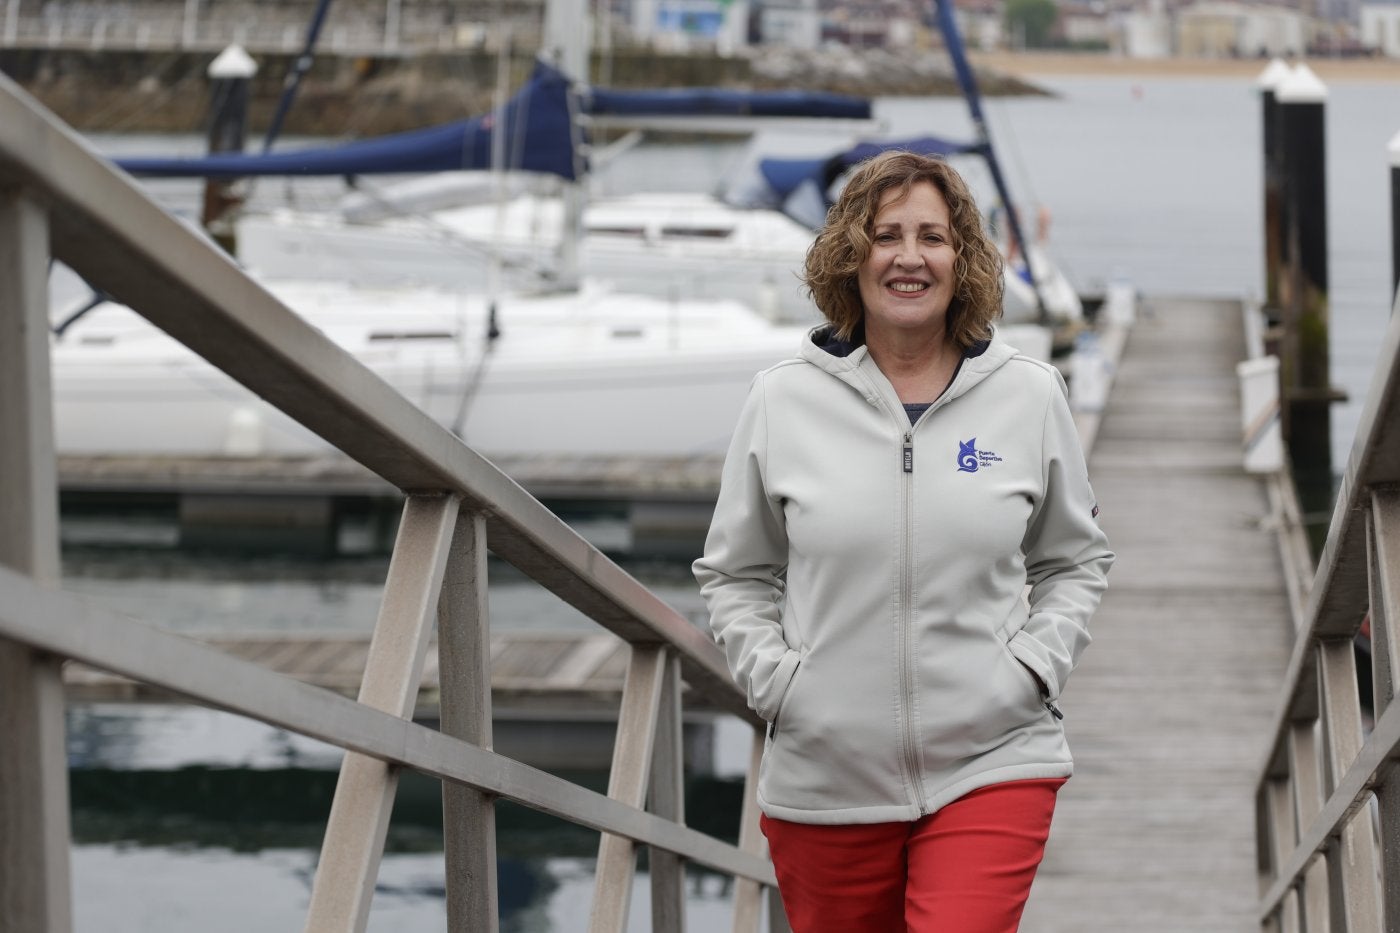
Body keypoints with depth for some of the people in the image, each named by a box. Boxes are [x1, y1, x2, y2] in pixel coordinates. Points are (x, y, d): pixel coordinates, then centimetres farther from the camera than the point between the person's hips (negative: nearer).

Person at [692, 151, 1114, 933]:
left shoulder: (1030, 397, 4)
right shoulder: (783, 402, 3)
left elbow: (1076, 561, 15)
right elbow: (737, 575, 12)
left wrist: (1034, 667, 0)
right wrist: (775, 679, -2)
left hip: (989, 769, -1)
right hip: (825, 778, 1)